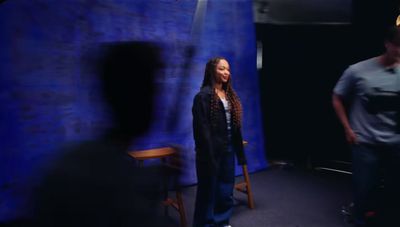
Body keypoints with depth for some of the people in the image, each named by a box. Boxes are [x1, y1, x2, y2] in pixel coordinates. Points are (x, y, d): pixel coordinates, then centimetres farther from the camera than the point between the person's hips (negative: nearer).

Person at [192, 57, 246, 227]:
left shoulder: (230, 95, 10)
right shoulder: (203, 95, -13)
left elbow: (235, 126, 11)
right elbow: (202, 128, -18)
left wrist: (239, 151, 10)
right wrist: (208, 154, -20)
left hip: (228, 149, 8)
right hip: (211, 150, -7)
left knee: (226, 189, 18)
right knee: (208, 189, 7)